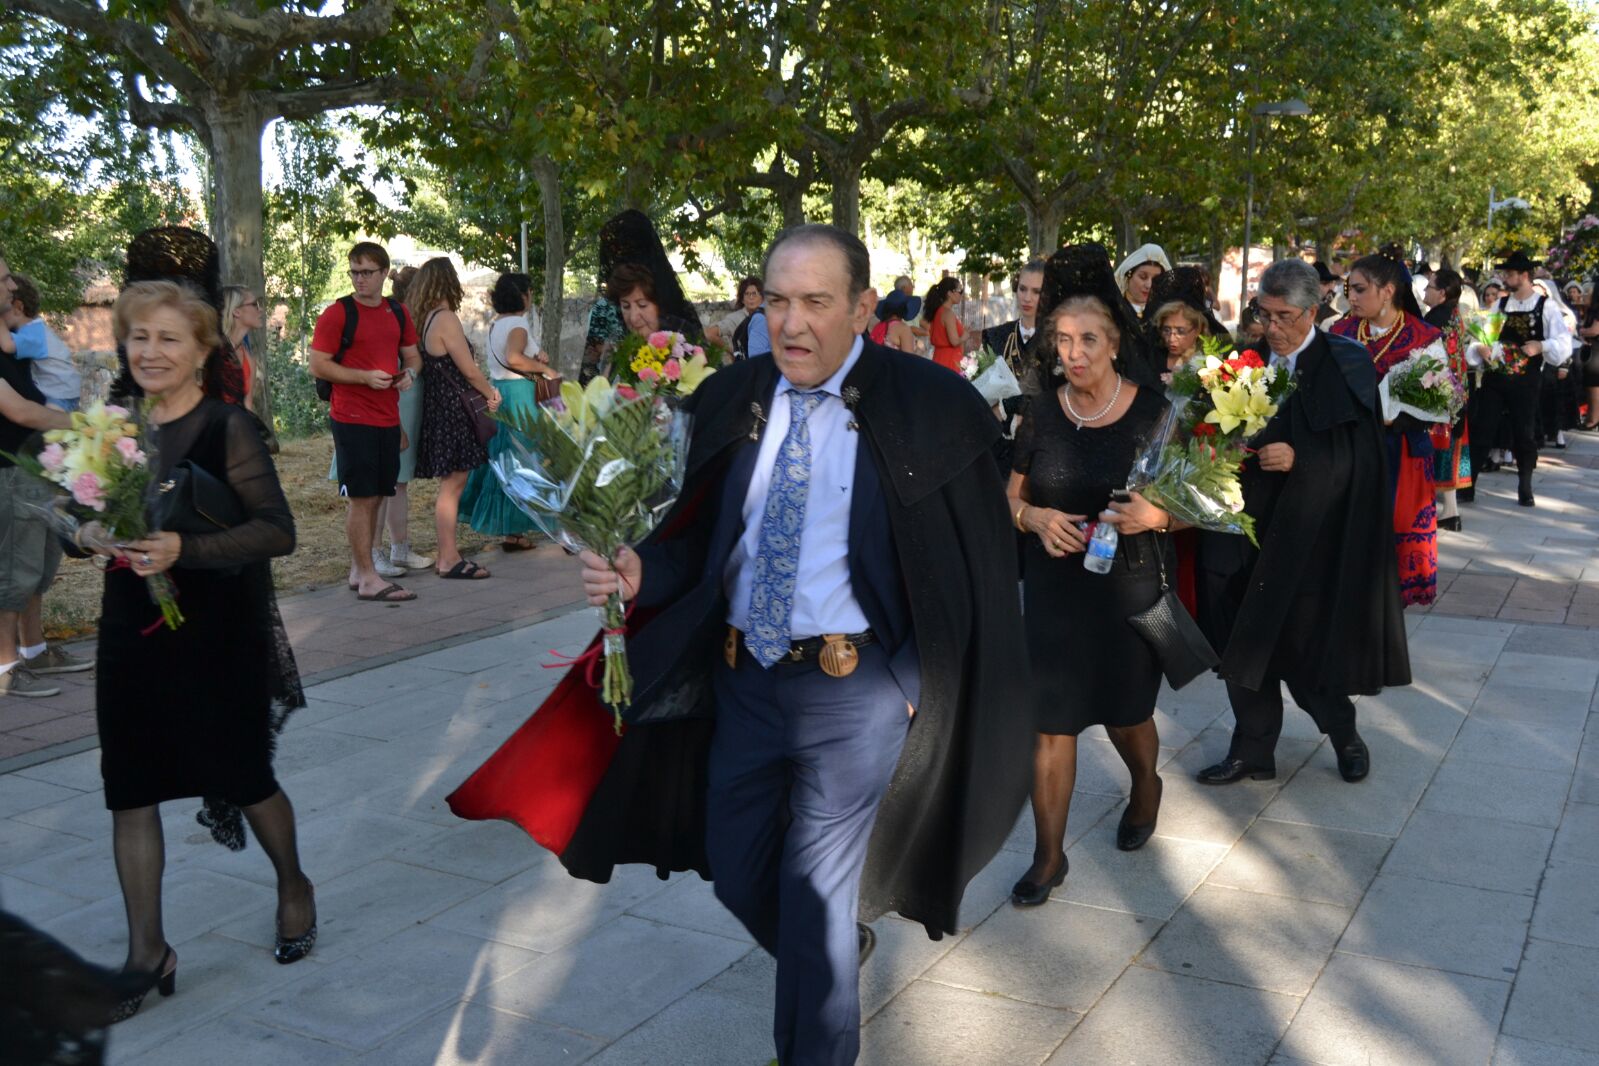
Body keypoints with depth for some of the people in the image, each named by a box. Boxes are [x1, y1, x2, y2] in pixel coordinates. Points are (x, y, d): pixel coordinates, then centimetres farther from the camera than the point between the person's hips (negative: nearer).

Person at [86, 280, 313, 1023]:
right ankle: (147, 952, 20)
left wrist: (184, 549, -29)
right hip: (131, 633, 5)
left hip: (217, 635, -5)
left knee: (244, 779, 10)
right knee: (131, 788, 6)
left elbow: (278, 530, -17)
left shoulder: (229, 428, -12)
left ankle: (294, 888, 37)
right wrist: (89, 534, -10)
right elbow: (85, 517, 13)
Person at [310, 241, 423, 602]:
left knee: (375, 497, 11)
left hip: (388, 419, 6)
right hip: (353, 419, -6)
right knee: (361, 498, -6)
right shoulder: (337, 313, -6)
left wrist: (410, 373, -1)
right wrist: (365, 377, -19)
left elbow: (412, 354, 22)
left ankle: (358, 570, 21)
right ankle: (368, 578, -2)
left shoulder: (398, 313, 12)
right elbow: (318, 366, -9)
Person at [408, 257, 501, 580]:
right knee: (451, 484, -6)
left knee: (452, 484, 14)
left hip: (438, 406, 9)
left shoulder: (424, 319, 12)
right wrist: (491, 394, 5)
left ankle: (447, 555, 19)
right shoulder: (446, 319, -15)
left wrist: (486, 391, 9)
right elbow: (470, 371, -13)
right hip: (454, 410, -9)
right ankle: (449, 560, -2)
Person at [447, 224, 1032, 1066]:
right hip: (743, 677, 5)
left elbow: (976, 558, -7)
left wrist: (924, 678, -8)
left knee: (815, 896, 3)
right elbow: (702, 538, 5)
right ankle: (834, 956, 50)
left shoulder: (926, 405, -11)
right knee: (735, 869, 19)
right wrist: (641, 571, -15)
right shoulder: (730, 399, 2)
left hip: (854, 686, -5)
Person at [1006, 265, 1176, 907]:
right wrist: (1035, 518, -13)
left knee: (1125, 712, 15)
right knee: (1050, 720, 1)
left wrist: (1157, 515, -22)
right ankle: (1049, 855, 14)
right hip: (1054, 586, 2)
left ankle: (1146, 788, 49)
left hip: (1130, 586, -2)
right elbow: (1012, 498, 9)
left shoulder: (1153, 412, -7)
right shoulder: (1042, 414, 0)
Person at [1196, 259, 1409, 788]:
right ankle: (1252, 749, 19)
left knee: (1302, 640, 3)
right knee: (1247, 639, 5)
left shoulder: (1345, 363, -5)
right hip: (1251, 522, 4)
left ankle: (1342, 731, 30)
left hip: (1313, 531, -4)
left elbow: (1358, 452, -10)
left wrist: (1298, 459, -23)